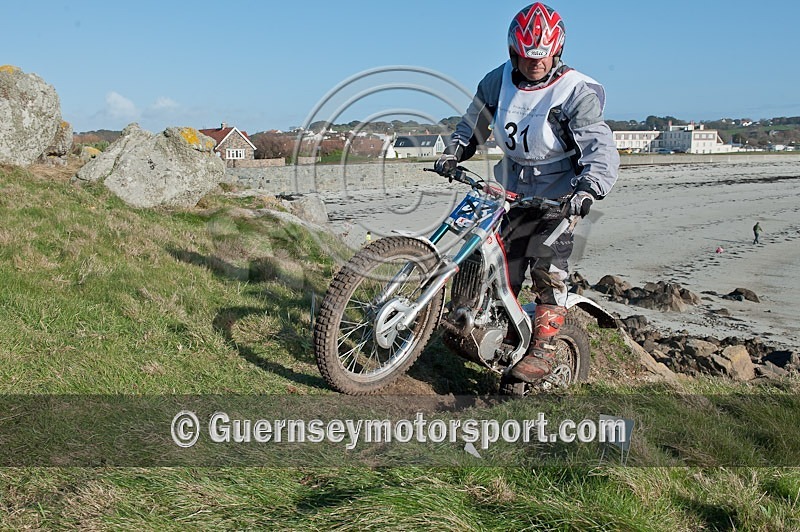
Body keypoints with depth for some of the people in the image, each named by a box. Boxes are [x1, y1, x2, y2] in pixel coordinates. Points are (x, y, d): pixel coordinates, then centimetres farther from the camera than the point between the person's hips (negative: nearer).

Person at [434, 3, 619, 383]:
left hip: (556, 196, -5)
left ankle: (542, 351, -6)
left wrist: (587, 190, -40)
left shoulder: (576, 92, -14)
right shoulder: (498, 82, 2)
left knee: (549, 272, -14)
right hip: (511, 191, 5)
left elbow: (602, 150, -22)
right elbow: (473, 122, 20)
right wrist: (454, 152, 4)